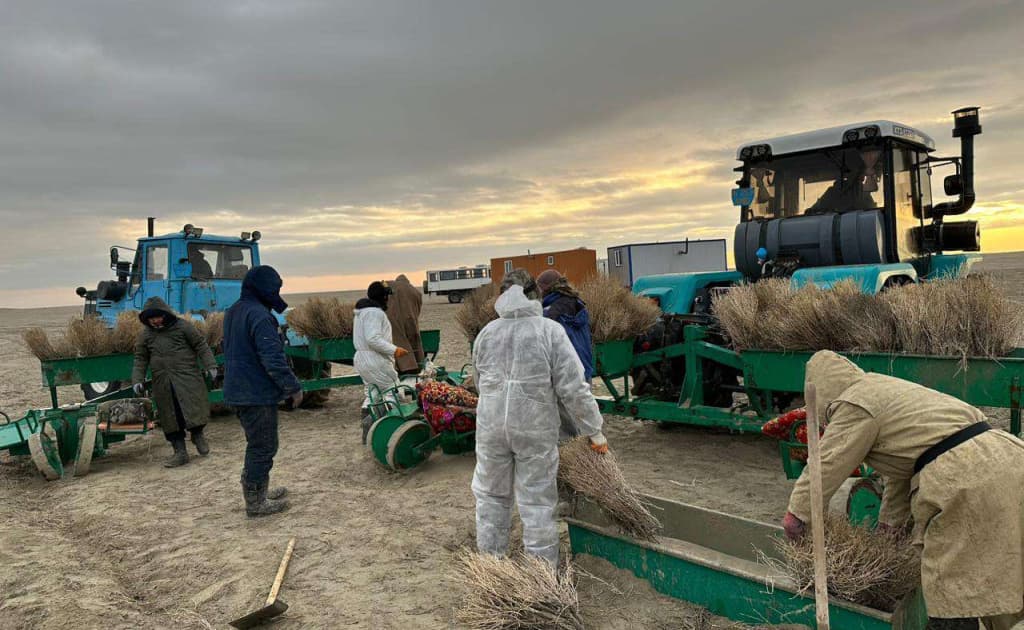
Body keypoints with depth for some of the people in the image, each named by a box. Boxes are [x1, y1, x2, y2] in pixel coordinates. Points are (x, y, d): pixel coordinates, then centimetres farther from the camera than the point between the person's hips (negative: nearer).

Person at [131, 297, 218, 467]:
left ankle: (197, 435, 22)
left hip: (188, 378, -3)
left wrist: (210, 366, -8)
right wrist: (137, 380, 4)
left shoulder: (182, 326, -1)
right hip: (163, 384, 3)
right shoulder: (145, 335, 9)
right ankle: (180, 452, 14)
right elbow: (140, 360, 15)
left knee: (195, 409, -7)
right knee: (171, 417, 5)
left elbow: (201, 346, 1)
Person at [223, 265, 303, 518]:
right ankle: (255, 502, 9)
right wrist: (293, 387, -14)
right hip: (257, 393, -10)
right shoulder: (259, 315, -20)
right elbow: (273, 359, -24)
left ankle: (258, 490, 32)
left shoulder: (233, 312, 13)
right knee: (263, 446, 1)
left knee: (257, 443, 21)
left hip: (237, 391, 10)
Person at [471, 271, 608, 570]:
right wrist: (595, 432, -3)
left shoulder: (486, 333, 5)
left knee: (491, 495, 18)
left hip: (491, 425, 3)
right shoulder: (550, 330, -7)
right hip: (536, 429, -3)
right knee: (537, 501, 8)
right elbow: (573, 388, -10)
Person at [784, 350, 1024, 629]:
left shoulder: (854, 406, -5)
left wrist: (797, 514, 8)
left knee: (952, 588, -2)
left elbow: (825, 466, -4)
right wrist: (889, 522, 35)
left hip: (967, 477, -10)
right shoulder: (885, 389, 24)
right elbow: (902, 466, 29)